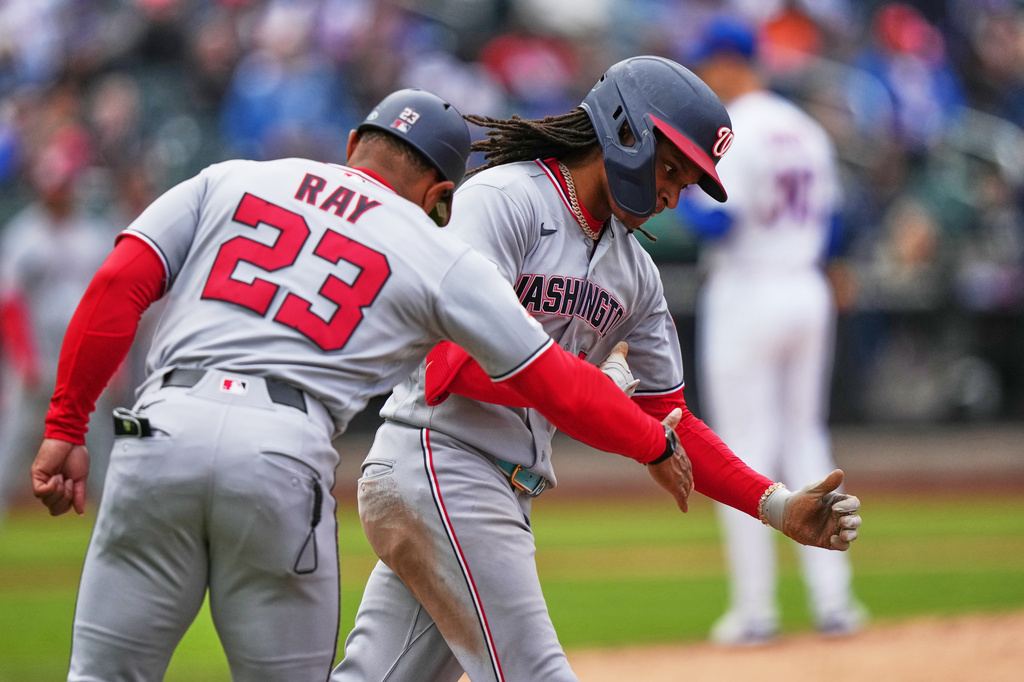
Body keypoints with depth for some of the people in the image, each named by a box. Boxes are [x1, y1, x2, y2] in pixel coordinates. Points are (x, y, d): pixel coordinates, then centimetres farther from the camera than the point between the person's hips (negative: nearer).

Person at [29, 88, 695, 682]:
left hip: (163, 431, 1)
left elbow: (118, 285, 8)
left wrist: (65, 428, 9)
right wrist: (658, 445, 32)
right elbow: (559, 382, 17)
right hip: (286, 458, -1)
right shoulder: (440, 257, 16)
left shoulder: (228, 181, 21)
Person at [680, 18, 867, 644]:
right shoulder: (807, 131, 11)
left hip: (746, 294, -7)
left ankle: (755, 609, -1)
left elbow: (718, 222, -20)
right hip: (808, 295, 7)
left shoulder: (729, 133, -13)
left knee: (746, 452, -2)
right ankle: (832, 599, 6)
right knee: (807, 441, 11)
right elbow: (829, 223, 15)